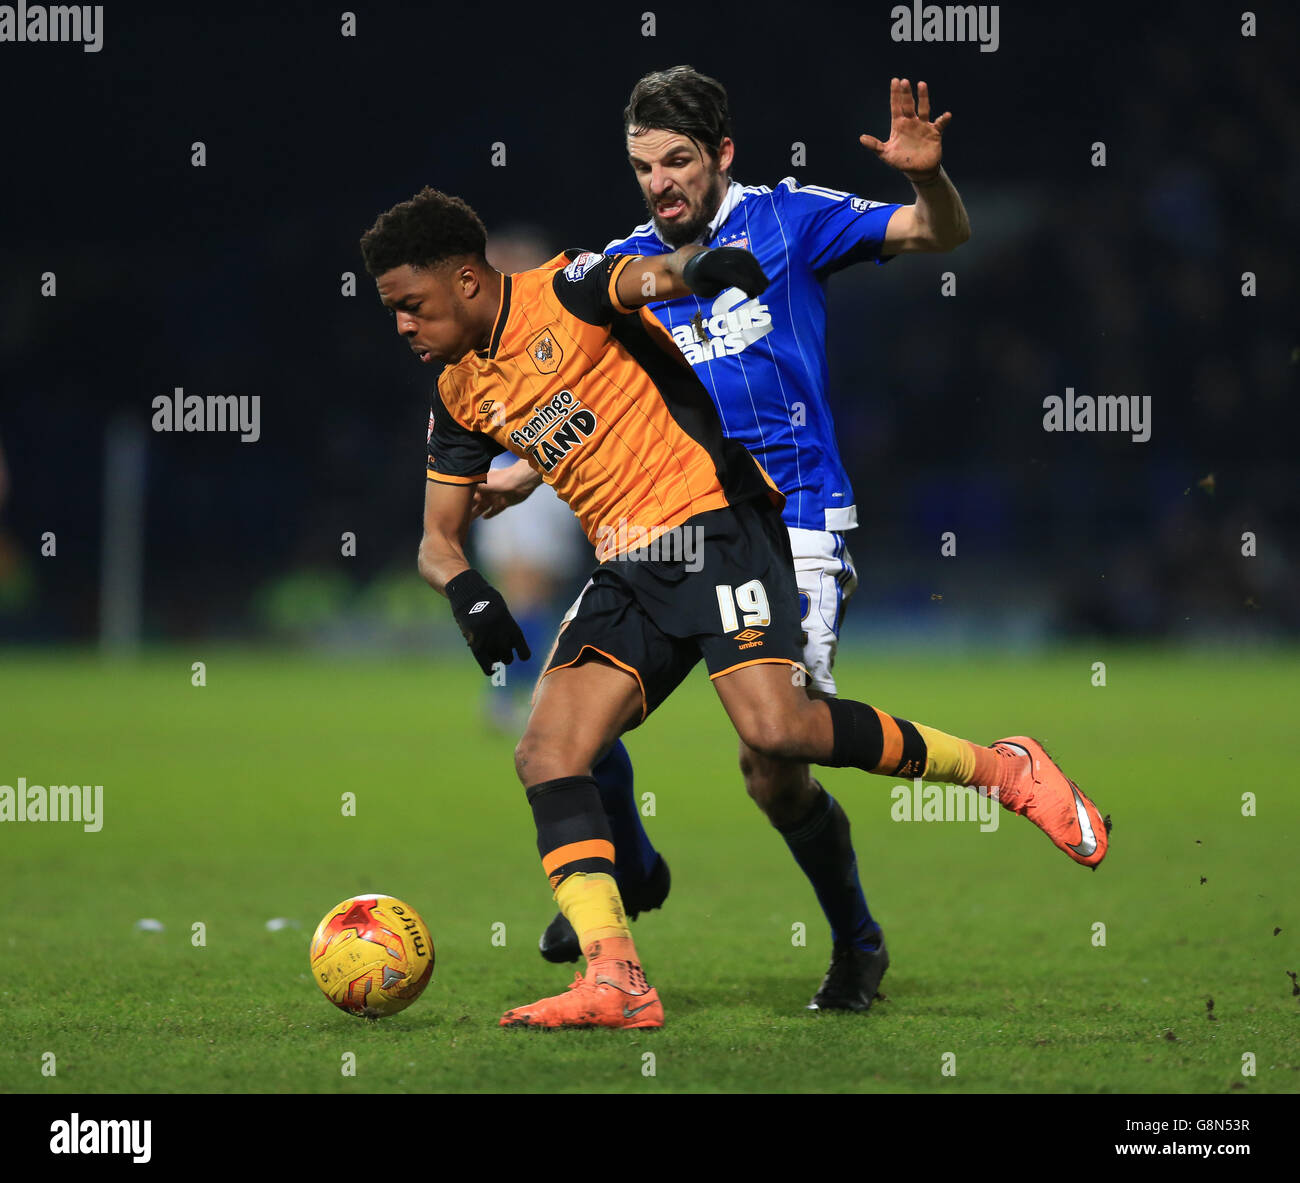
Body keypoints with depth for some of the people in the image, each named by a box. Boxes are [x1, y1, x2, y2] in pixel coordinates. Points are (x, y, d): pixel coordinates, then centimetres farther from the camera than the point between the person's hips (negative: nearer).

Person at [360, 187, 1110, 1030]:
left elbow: (647, 275, -24)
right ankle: (615, 983, -16)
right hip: (628, 572, 7)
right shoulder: (460, 398, 14)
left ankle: (1001, 769, -7)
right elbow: (440, 539, 17)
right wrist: (468, 594, -7)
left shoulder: (566, 291, -5)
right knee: (546, 754, -11)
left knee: (773, 726, -25)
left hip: (712, 524, -7)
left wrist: (698, 266, -50)